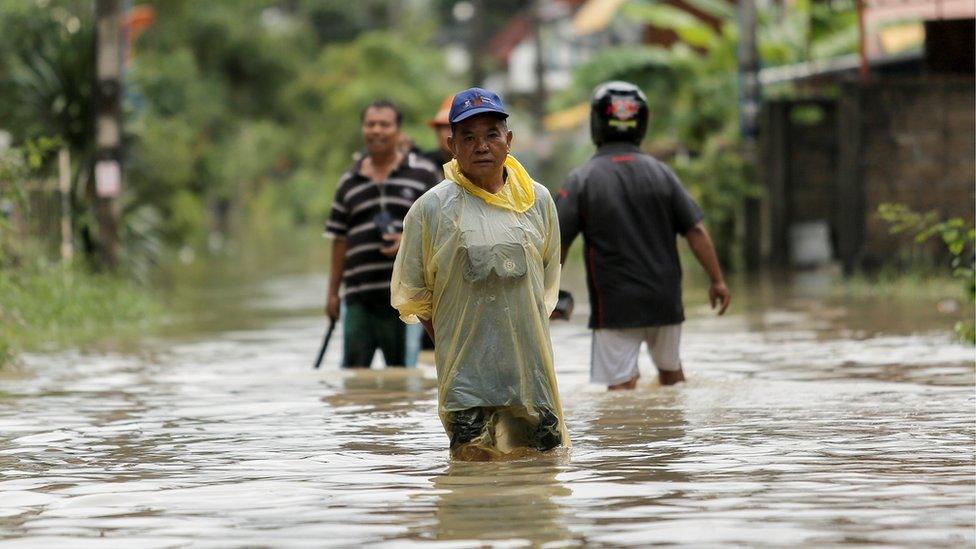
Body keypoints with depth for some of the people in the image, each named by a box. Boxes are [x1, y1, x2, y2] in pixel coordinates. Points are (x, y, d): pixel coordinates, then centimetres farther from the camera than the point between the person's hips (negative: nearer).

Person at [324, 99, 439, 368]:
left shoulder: (422, 173, 6)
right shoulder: (349, 182, 15)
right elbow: (340, 240, 16)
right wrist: (332, 293, 12)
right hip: (359, 295, 2)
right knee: (353, 369, -2)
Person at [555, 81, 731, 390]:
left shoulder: (583, 179, -7)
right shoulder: (660, 173, 1)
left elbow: (557, 243, -6)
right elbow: (695, 231, -1)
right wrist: (717, 280, 6)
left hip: (614, 304, -3)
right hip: (665, 298, 3)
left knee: (621, 383, -4)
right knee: (671, 370, 22)